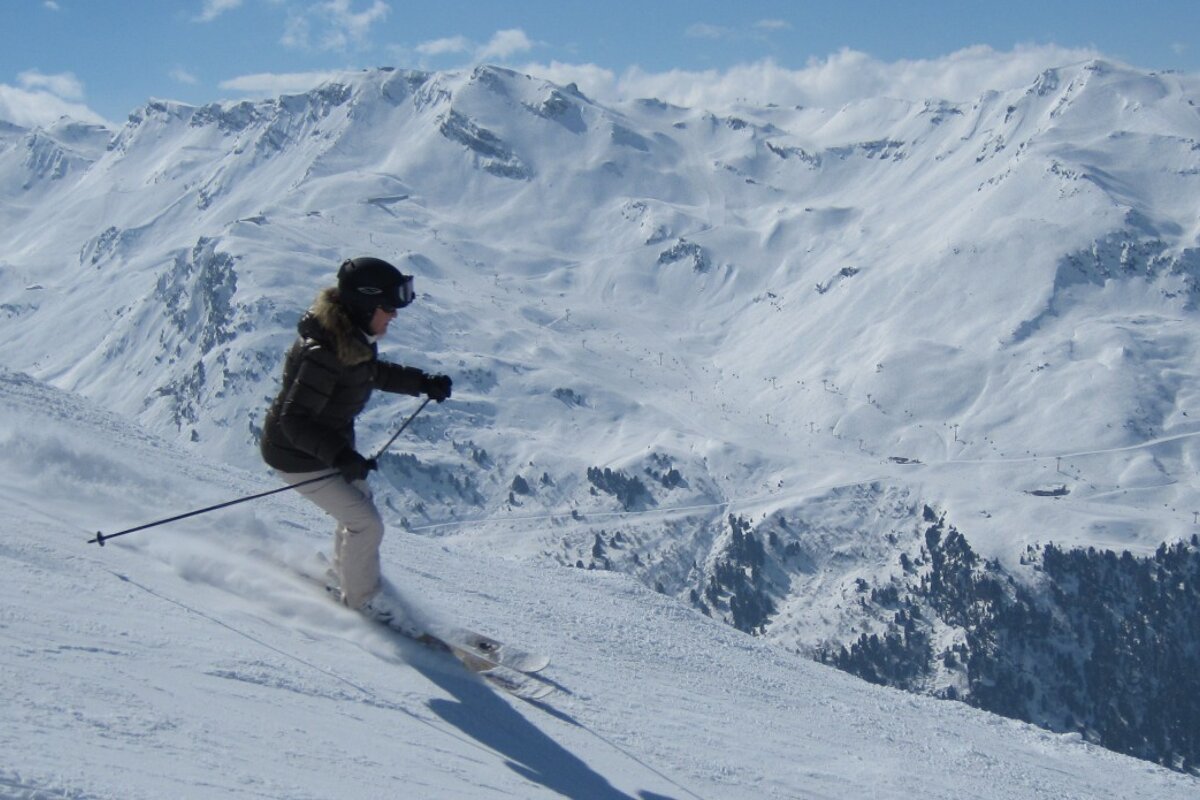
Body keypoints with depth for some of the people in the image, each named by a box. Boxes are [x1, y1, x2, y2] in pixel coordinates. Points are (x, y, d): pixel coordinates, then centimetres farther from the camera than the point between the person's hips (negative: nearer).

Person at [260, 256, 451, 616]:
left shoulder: (355, 337, -7)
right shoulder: (323, 354, -35)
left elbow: (373, 373, 15)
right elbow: (295, 421, -34)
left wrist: (424, 383, 5)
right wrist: (340, 456, -44)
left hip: (334, 443, 9)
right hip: (299, 456, -9)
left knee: (359, 504, 25)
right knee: (367, 524, -4)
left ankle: (344, 573, 50)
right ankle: (361, 600, 19)